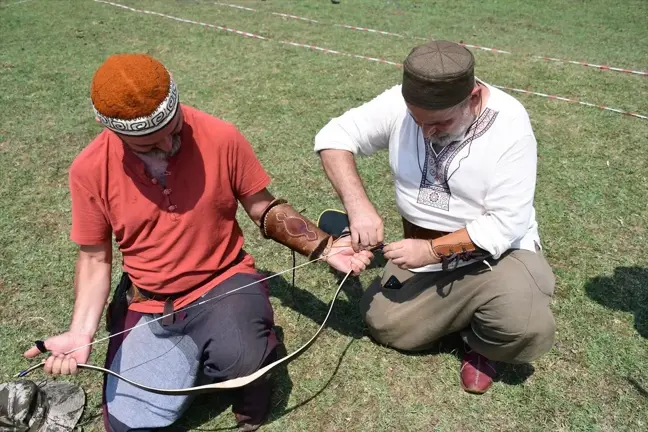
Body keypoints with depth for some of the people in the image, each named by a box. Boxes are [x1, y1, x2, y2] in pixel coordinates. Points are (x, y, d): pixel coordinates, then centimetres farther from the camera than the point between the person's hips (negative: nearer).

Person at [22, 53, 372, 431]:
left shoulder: (221, 138, -14)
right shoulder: (90, 170, -11)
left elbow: (266, 209, -2)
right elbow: (95, 258, -1)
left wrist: (325, 249, -12)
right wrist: (82, 332, -15)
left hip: (224, 282, -2)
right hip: (147, 303, 3)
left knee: (241, 359, -33)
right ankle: (205, 353, 20)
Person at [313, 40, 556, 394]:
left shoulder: (509, 124, -22)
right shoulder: (399, 102, -13)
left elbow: (506, 224, -23)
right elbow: (334, 137, -10)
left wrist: (431, 251, -26)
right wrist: (358, 205, -25)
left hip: (497, 252, -4)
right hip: (424, 251, 4)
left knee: (528, 329, -28)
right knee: (384, 324, -5)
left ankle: (480, 341, 10)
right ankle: (466, 311, 20)